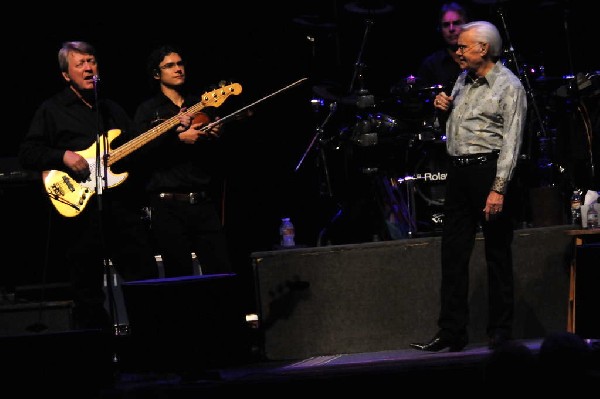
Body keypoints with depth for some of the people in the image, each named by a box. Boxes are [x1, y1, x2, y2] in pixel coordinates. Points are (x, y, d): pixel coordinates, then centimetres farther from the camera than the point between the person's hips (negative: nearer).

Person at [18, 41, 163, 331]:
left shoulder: (112, 109, 20)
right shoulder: (52, 110, 5)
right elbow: (27, 153, 0)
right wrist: (63, 157, -16)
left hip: (121, 203, 4)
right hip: (82, 208, -4)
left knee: (146, 278, 1)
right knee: (88, 289, -1)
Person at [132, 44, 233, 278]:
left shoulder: (202, 106, 18)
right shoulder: (148, 110, 8)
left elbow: (219, 160, 19)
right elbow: (140, 149, -9)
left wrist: (216, 136, -2)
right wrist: (179, 138, -17)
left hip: (204, 203, 3)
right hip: (168, 205, -3)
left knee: (222, 272, -6)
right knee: (180, 275, -4)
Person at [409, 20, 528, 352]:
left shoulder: (509, 87, -8)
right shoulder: (464, 79, 14)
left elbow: (511, 142, -15)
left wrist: (498, 188, -22)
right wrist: (444, 107, 5)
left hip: (488, 171, -7)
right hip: (458, 172, 7)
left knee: (497, 255, 0)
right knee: (453, 253, 5)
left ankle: (500, 333, 6)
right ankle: (452, 333, 8)